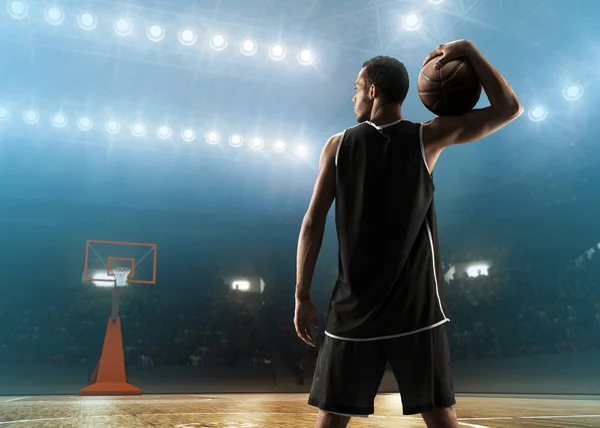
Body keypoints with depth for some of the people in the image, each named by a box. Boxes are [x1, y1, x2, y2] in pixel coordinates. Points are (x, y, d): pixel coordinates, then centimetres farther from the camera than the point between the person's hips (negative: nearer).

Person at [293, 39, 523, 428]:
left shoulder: (338, 146, 1)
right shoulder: (428, 137, -2)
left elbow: (313, 225, -1)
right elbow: (509, 108, 3)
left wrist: (303, 297, 4)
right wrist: (468, 51, 9)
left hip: (355, 308, 1)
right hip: (417, 306, 0)